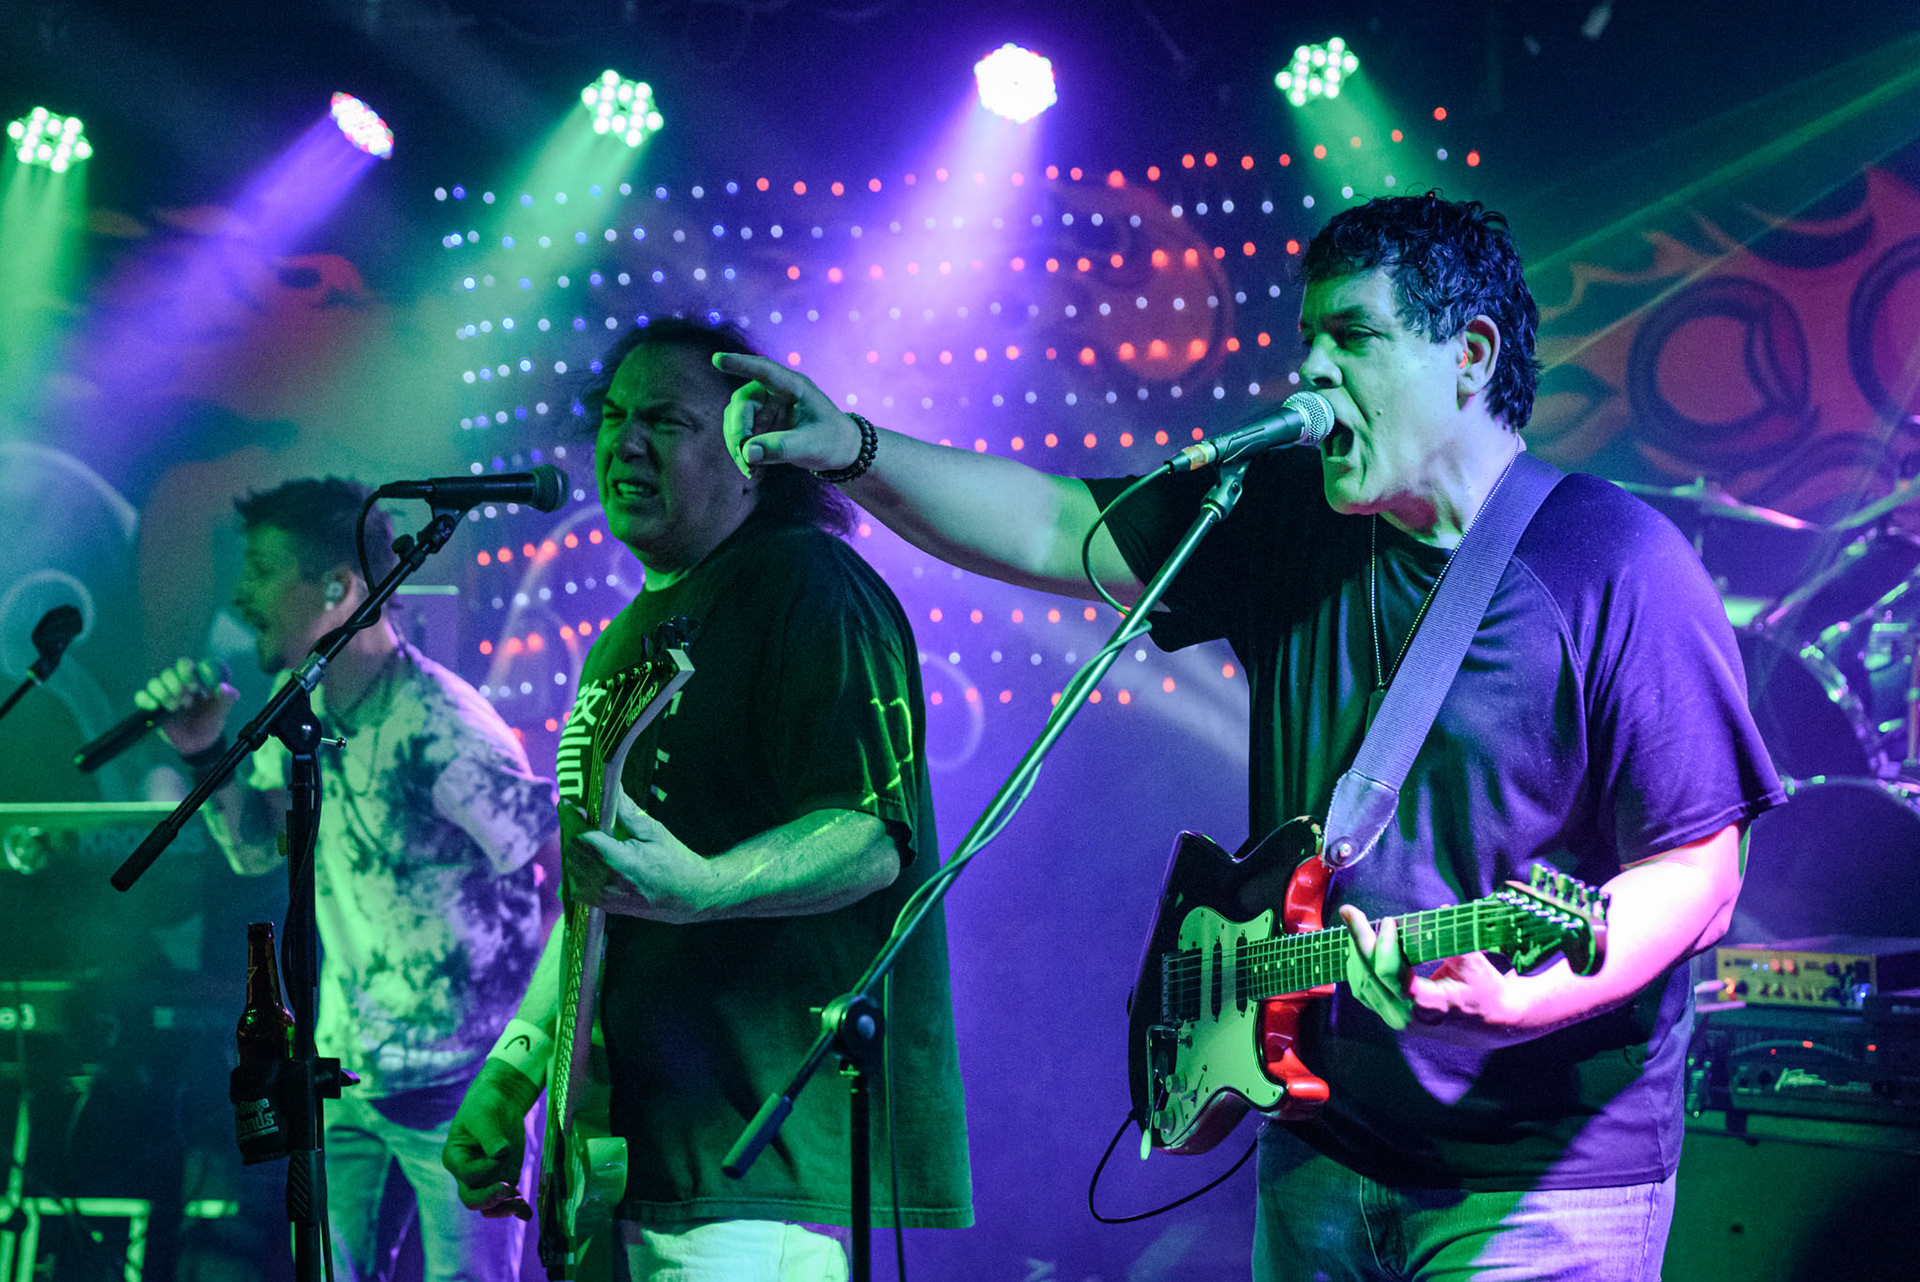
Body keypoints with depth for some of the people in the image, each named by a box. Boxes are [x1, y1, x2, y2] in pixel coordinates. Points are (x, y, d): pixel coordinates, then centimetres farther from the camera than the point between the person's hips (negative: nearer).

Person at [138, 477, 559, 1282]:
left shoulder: (437, 732, -23)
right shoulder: (299, 708, 3)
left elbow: (570, 872, -19)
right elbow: (256, 848, 14)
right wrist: (205, 755, -4)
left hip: (455, 1085, -8)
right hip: (342, 1067, 8)